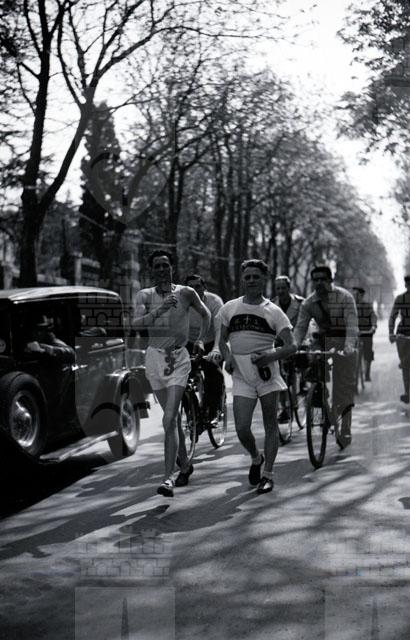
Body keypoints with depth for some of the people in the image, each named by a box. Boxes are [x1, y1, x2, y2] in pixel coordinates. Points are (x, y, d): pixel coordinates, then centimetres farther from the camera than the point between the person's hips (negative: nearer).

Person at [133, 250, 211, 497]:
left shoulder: (186, 293, 2)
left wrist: (200, 339, 10)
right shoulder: (145, 296, 3)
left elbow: (206, 314, 20)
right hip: (155, 356, 3)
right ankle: (185, 464, 33)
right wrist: (159, 311, -29)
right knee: (172, 417, 14)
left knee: (169, 420, -15)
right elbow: (137, 323, -15)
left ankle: (169, 477, -16)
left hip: (179, 358, -3)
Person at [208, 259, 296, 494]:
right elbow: (223, 339, 20)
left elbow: (291, 345, -3)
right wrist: (227, 356, -1)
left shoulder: (273, 311, 3)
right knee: (242, 428, -6)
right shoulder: (229, 308, 11)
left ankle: (268, 474, 13)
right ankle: (256, 458, 24)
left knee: (271, 424, 3)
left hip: (266, 370, -1)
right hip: (241, 375, 2)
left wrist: (270, 356, -21)